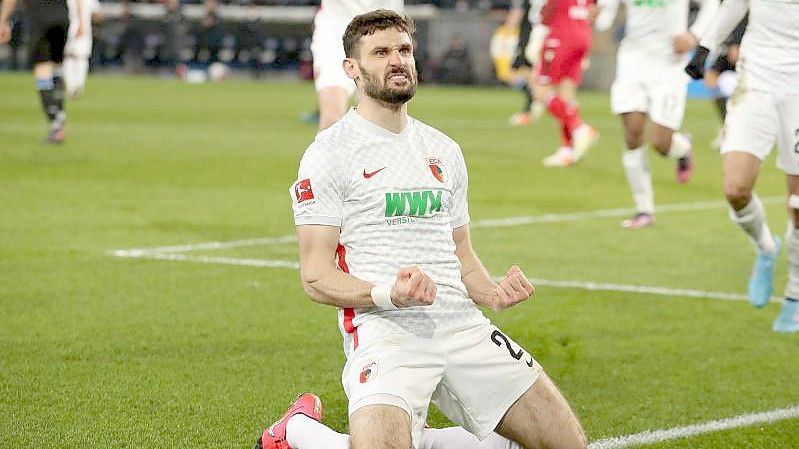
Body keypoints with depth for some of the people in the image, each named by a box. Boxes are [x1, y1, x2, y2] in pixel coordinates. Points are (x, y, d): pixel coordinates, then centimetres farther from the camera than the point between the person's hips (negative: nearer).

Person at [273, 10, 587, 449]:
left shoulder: (444, 152, 19)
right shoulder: (329, 153, -2)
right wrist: (389, 294, -24)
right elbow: (316, 277, -6)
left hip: (462, 326, 6)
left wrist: (493, 293, 3)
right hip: (384, 330, -6)